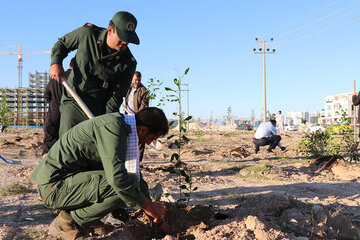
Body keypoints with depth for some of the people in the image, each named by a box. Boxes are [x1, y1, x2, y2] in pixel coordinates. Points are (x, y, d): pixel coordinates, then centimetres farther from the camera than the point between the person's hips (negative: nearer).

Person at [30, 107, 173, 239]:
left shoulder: (123, 128, 11)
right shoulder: (112, 126, -20)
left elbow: (136, 175, 19)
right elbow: (117, 177, -32)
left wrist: (157, 219, 19)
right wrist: (149, 206, -17)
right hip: (54, 184, -10)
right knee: (124, 184, -25)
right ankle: (67, 221, -9)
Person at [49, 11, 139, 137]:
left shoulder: (128, 63, -9)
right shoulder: (87, 33, -8)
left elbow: (116, 96, -6)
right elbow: (62, 43, 12)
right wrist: (55, 63, -6)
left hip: (99, 110, 0)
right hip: (73, 102, 0)